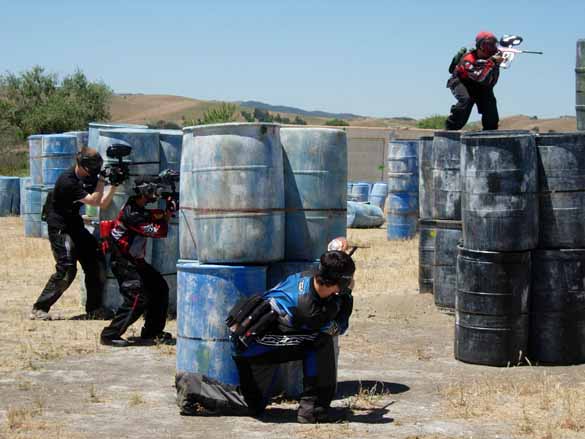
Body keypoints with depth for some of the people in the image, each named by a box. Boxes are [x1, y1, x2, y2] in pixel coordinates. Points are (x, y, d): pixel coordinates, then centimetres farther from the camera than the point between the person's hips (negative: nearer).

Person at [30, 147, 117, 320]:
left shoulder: (89, 177, 4)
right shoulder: (67, 181, -23)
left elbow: (103, 204, 1)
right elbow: (94, 201, -22)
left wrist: (114, 185, -9)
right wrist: (101, 181, -18)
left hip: (76, 226, 9)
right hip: (60, 228, -8)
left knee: (96, 263, 1)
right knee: (67, 269, -19)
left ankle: (93, 309, 12)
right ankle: (39, 309, -12)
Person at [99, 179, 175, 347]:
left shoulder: (140, 210, 8)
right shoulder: (132, 214, -22)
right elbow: (158, 232, -19)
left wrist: (167, 210, -10)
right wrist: (168, 214, -7)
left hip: (136, 261, 10)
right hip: (123, 263, -10)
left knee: (160, 288, 11)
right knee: (137, 298, -18)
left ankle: (152, 332, 20)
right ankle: (110, 335, -12)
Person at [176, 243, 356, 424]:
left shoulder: (304, 278, -6)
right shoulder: (309, 309, -26)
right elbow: (339, 328, -6)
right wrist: (347, 295, 3)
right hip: (255, 346, -8)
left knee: (253, 405, 19)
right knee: (321, 342, -14)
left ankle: (192, 384, 16)